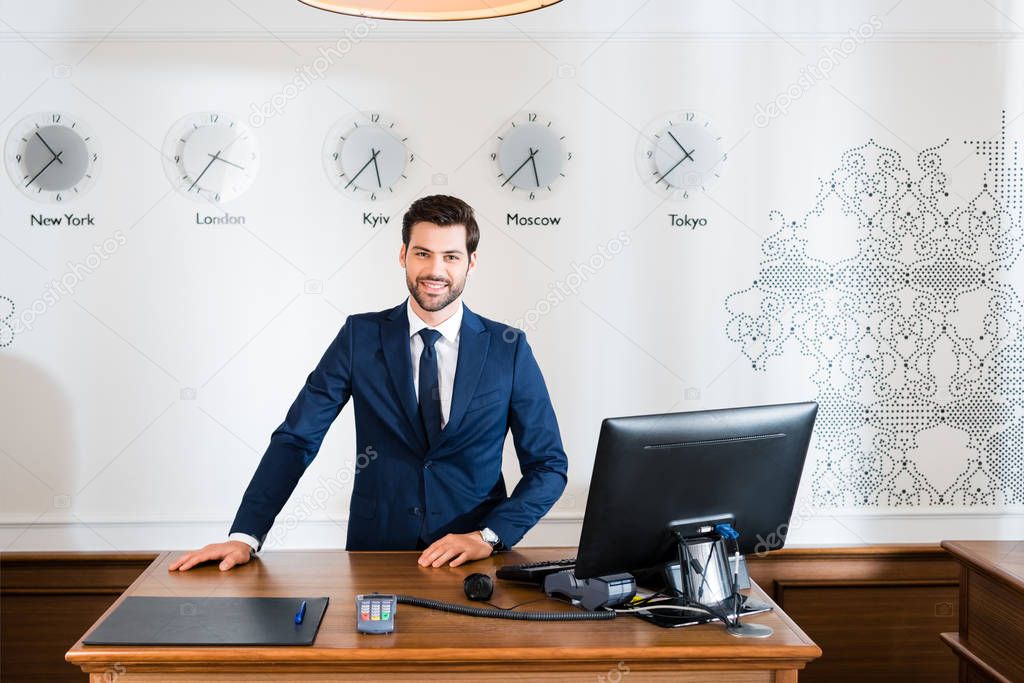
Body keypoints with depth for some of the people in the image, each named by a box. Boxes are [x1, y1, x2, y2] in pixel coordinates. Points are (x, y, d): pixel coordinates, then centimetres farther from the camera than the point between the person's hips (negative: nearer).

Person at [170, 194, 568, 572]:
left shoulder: (509, 349, 0)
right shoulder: (360, 336, 1)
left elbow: (548, 466, 2)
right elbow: (296, 438, -1)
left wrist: (489, 537, -12)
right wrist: (245, 537, -12)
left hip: (473, 560, 0)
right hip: (375, 552, 1)